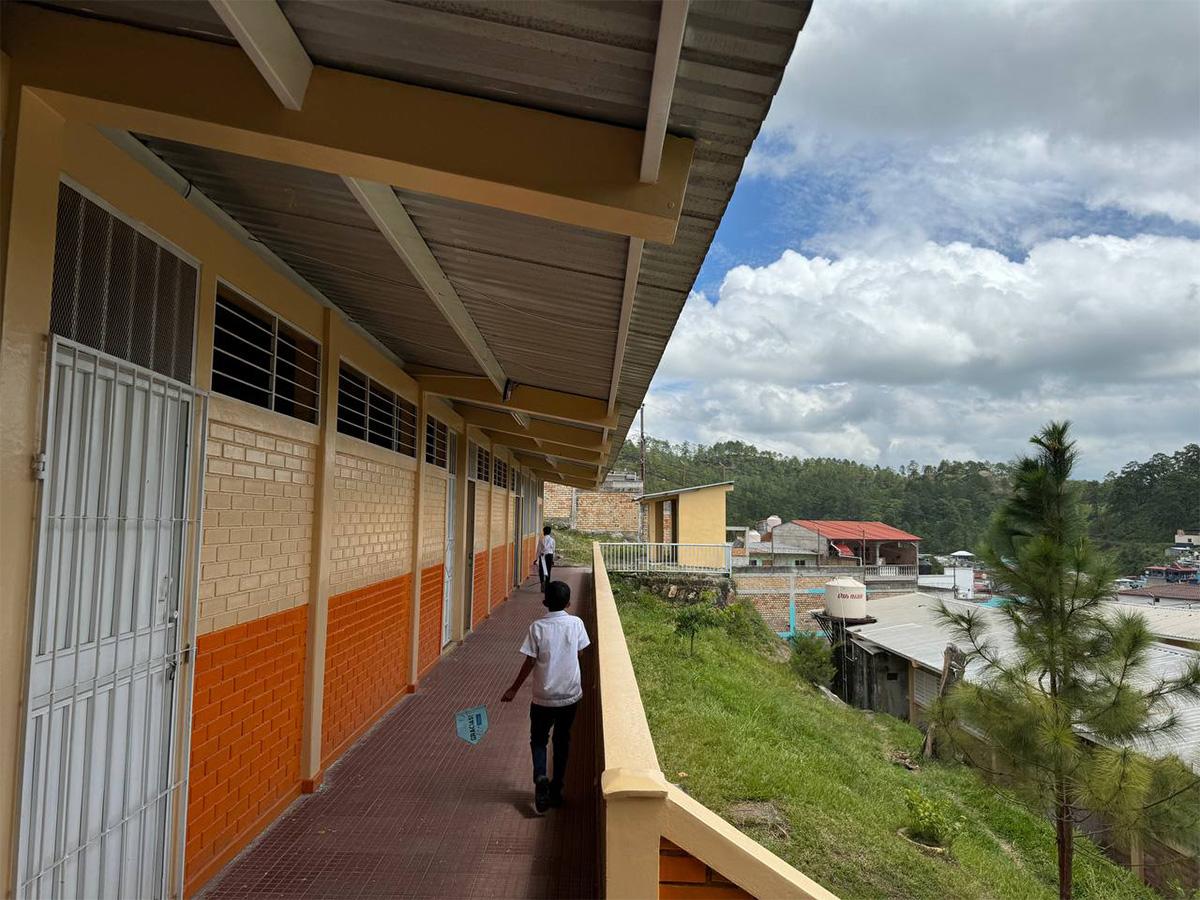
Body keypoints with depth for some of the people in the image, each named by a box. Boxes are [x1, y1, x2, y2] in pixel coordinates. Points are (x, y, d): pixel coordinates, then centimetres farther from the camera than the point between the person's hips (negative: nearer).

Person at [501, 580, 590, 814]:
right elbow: (579, 653, 6)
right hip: (571, 695, 2)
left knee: (538, 740, 14)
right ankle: (556, 789, 22)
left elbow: (529, 663, -11)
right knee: (562, 741, 18)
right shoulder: (576, 623, -7)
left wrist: (513, 689, 0)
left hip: (544, 697, -2)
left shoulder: (538, 627, -13)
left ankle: (541, 778, -10)